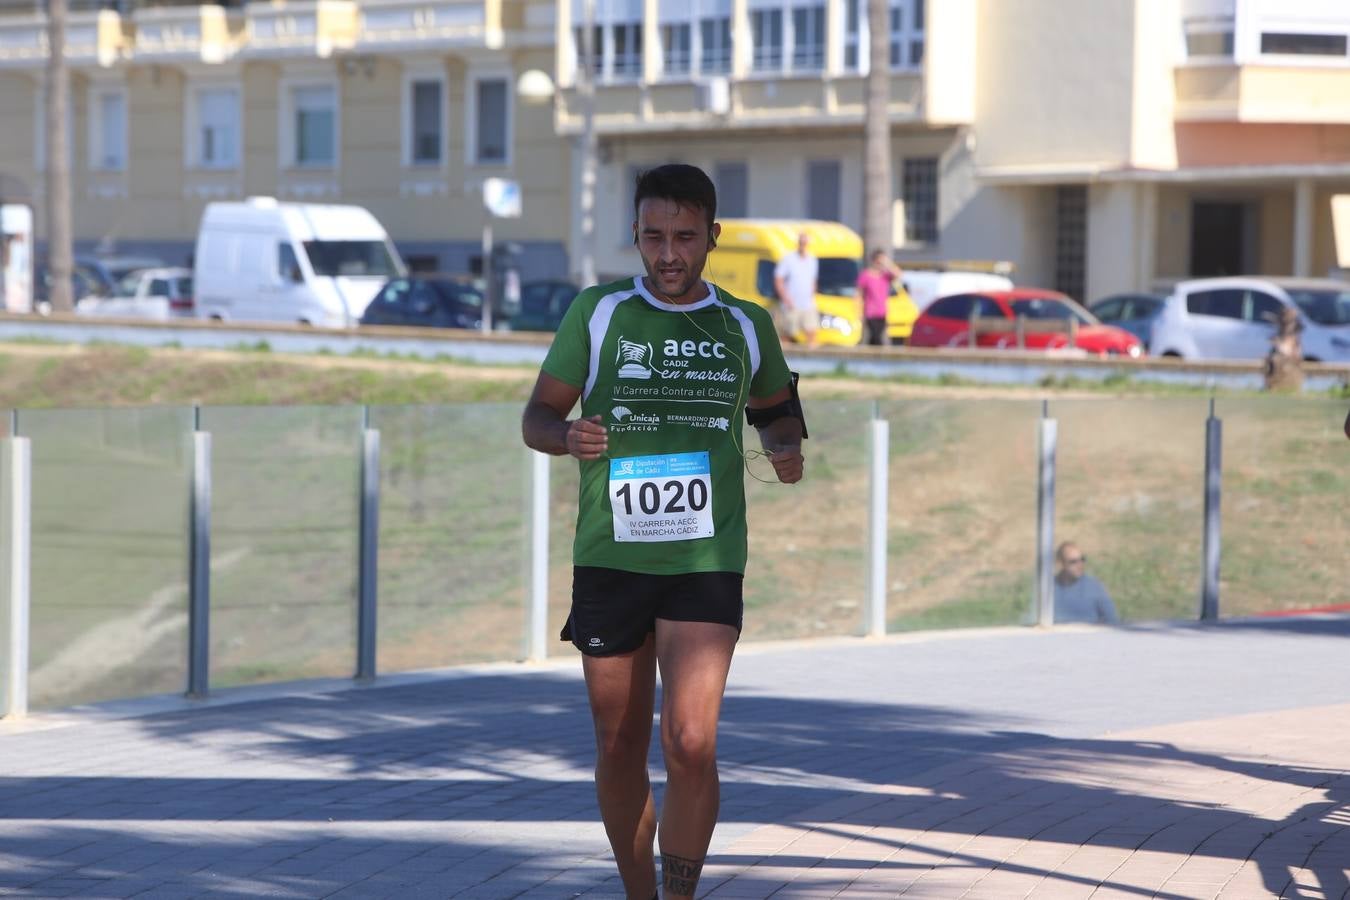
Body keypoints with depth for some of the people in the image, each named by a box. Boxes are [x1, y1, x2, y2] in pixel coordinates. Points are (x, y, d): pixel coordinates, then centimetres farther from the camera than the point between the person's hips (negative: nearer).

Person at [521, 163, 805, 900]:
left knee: (690, 743, -16)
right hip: (609, 557, 1)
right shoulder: (597, 313, 3)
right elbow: (537, 416, 7)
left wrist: (785, 446, 2)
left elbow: (773, 406, 25)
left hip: (706, 561, -1)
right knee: (619, 748, 8)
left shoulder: (746, 327, 7)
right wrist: (569, 437, -16)